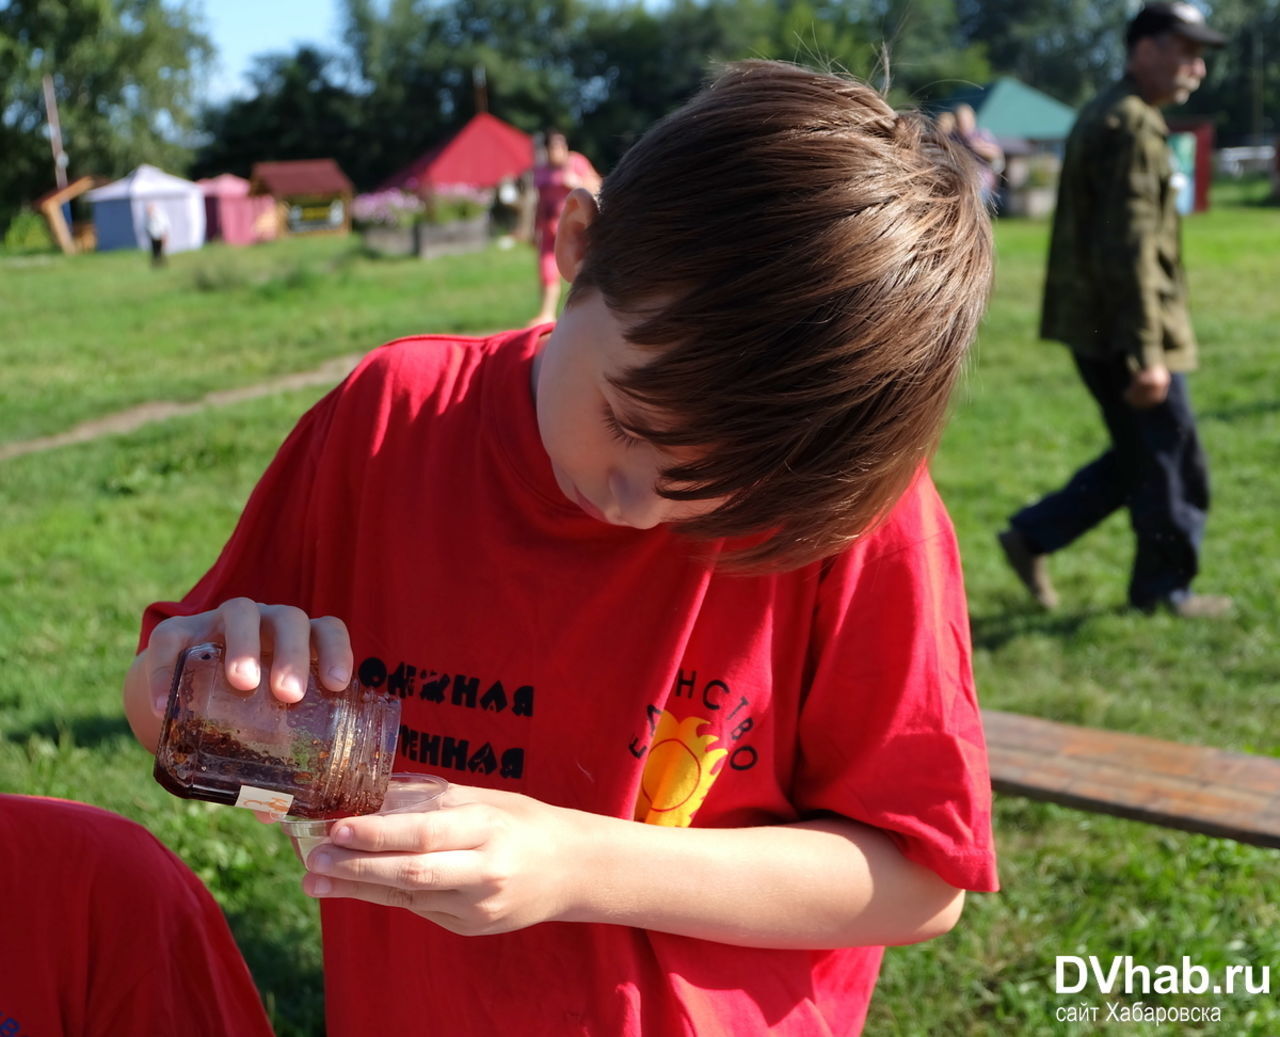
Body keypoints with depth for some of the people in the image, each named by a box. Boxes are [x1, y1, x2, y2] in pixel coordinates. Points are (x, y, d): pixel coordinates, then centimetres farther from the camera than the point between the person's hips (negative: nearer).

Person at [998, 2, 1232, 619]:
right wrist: (1146, 354, -25)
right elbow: (1129, 249, -24)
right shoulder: (1132, 126, -16)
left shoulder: (1104, 117, 17)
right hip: (1122, 332, -10)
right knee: (1170, 459, 3)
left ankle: (1032, 537, 19)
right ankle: (1164, 589, 16)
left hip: (1095, 329, 10)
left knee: (1141, 458, 17)